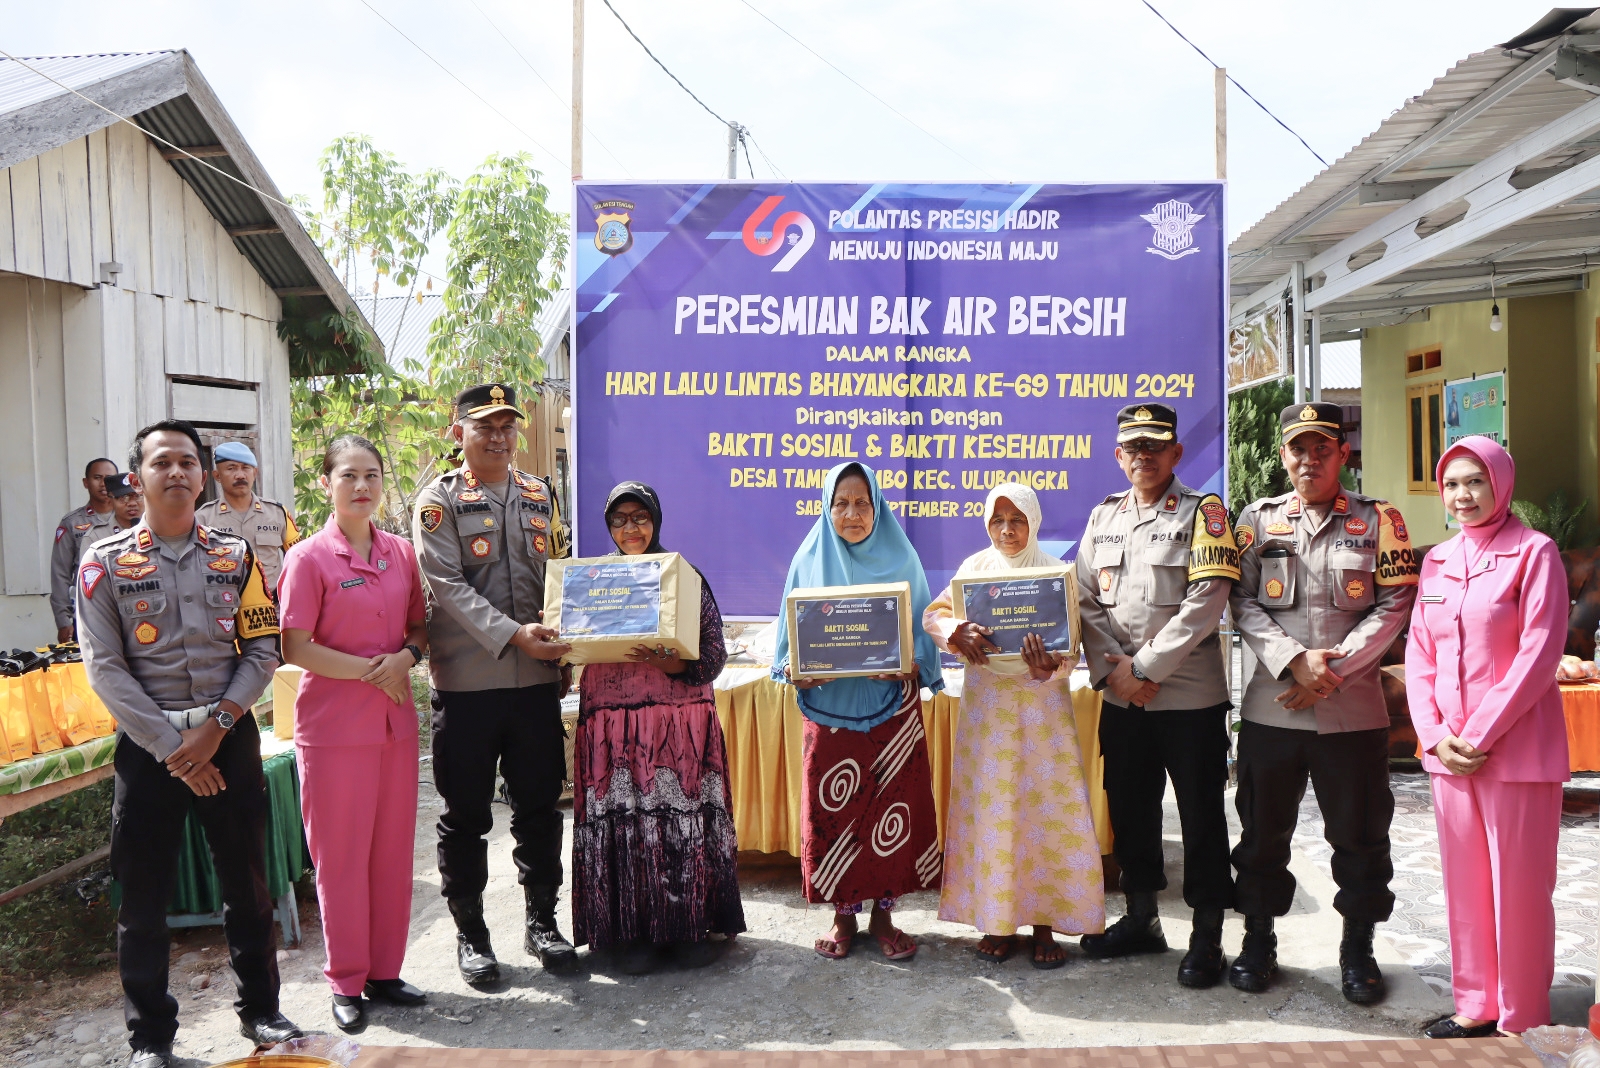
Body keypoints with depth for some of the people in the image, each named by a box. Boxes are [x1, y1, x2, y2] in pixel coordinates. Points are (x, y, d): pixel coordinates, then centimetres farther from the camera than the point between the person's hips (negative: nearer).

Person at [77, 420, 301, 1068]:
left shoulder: (235, 556, 5)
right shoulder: (105, 562, -1)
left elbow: (262, 649, 1)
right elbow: (105, 668, -6)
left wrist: (215, 726, -10)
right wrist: (171, 746, -12)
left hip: (230, 738, 2)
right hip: (147, 744, -1)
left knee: (247, 881, 10)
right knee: (144, 897, 6)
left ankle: (260, 1011, 27)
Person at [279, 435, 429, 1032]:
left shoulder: (401, 553, 6)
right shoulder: (309, 558, -8)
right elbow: (294, 648, -11)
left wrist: (406, 657, -8)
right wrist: (369, 669, -17)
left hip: (396, 722, 5)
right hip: (333, 725, -5)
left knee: (393, 849, 11)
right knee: (341, 854, 4)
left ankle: (385, 970, 25)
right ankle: (347, 983, 18)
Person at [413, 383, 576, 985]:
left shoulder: (539, 496, 13)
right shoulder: (440, 500, -1)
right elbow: (447, 585, -13)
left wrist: (562, 651, 8)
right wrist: (512, 634, -23)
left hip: (537, 682, 4)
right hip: (465, 682, -4)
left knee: (539, 806, 11)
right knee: (466, 814, 7)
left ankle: (542, 922, 26)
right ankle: (470, 932, 21)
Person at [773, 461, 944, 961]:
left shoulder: (900, 559, 2)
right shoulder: (810, 561, 3)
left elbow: (923, 630, 4)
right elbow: (791, 634, 6)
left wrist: (908, 666, -16)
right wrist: (795, 670, -14)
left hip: (891, 708, 0)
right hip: (828, 709, 1)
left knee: (891, 809, 2)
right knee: (833, 809, 2)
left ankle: (883, 912, 18)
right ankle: (844, 915, 18)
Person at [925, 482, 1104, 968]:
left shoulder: (1057, 573, -2)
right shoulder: (975, 567, 4)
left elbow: (1070, 653, -5)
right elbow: (933, 615, -4)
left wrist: (1047, 668, -27)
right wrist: (958, 632, -26)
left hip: (1043, 704, -1)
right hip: (987, 704, 1)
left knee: (1046, 807, 0)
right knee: (989, 808, 5)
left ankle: (1045, 920, 12)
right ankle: (997, 919, 17)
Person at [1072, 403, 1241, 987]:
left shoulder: (1202, 512, -4)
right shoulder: (1103, 517, 11)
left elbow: (1205, 601, -14)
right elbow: (1086, 599, 7)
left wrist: (1144, 666, -15)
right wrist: (1112, 670, -7)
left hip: (1190, 695, -5)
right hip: (1120, 698, 5)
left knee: (1201, 815, 4)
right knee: (1129, 808, 15)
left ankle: (1207, 937, 17)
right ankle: (1141, 918, 32)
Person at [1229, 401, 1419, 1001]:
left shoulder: (1378, 520, 3)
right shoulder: (1258, 519, 6)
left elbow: (1395, 606, -3)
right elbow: (1244, 603, 1)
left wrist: (1333, 669, -13)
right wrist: (1294, 659, -14)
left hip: (1353, 710, -1)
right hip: (1270, 706, 1)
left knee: (1359, 835, 9)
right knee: (1263, 829, 11)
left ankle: (1357, 948, 26)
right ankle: (1258, 940, 27)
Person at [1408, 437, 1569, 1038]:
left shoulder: (1533, 552, -6)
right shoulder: (1437, 561, 11)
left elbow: (1540, 652, -13)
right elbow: (1418, 653, 10)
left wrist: (1481, 735, -15)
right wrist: (1435, 733, -3)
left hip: (1516, 750, -5)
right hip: (1448, 750, 5)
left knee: (1520, 888, 3)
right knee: (1463, 883, 12)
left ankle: (1522, 1024, 16)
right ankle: (1475, 1006, 25)